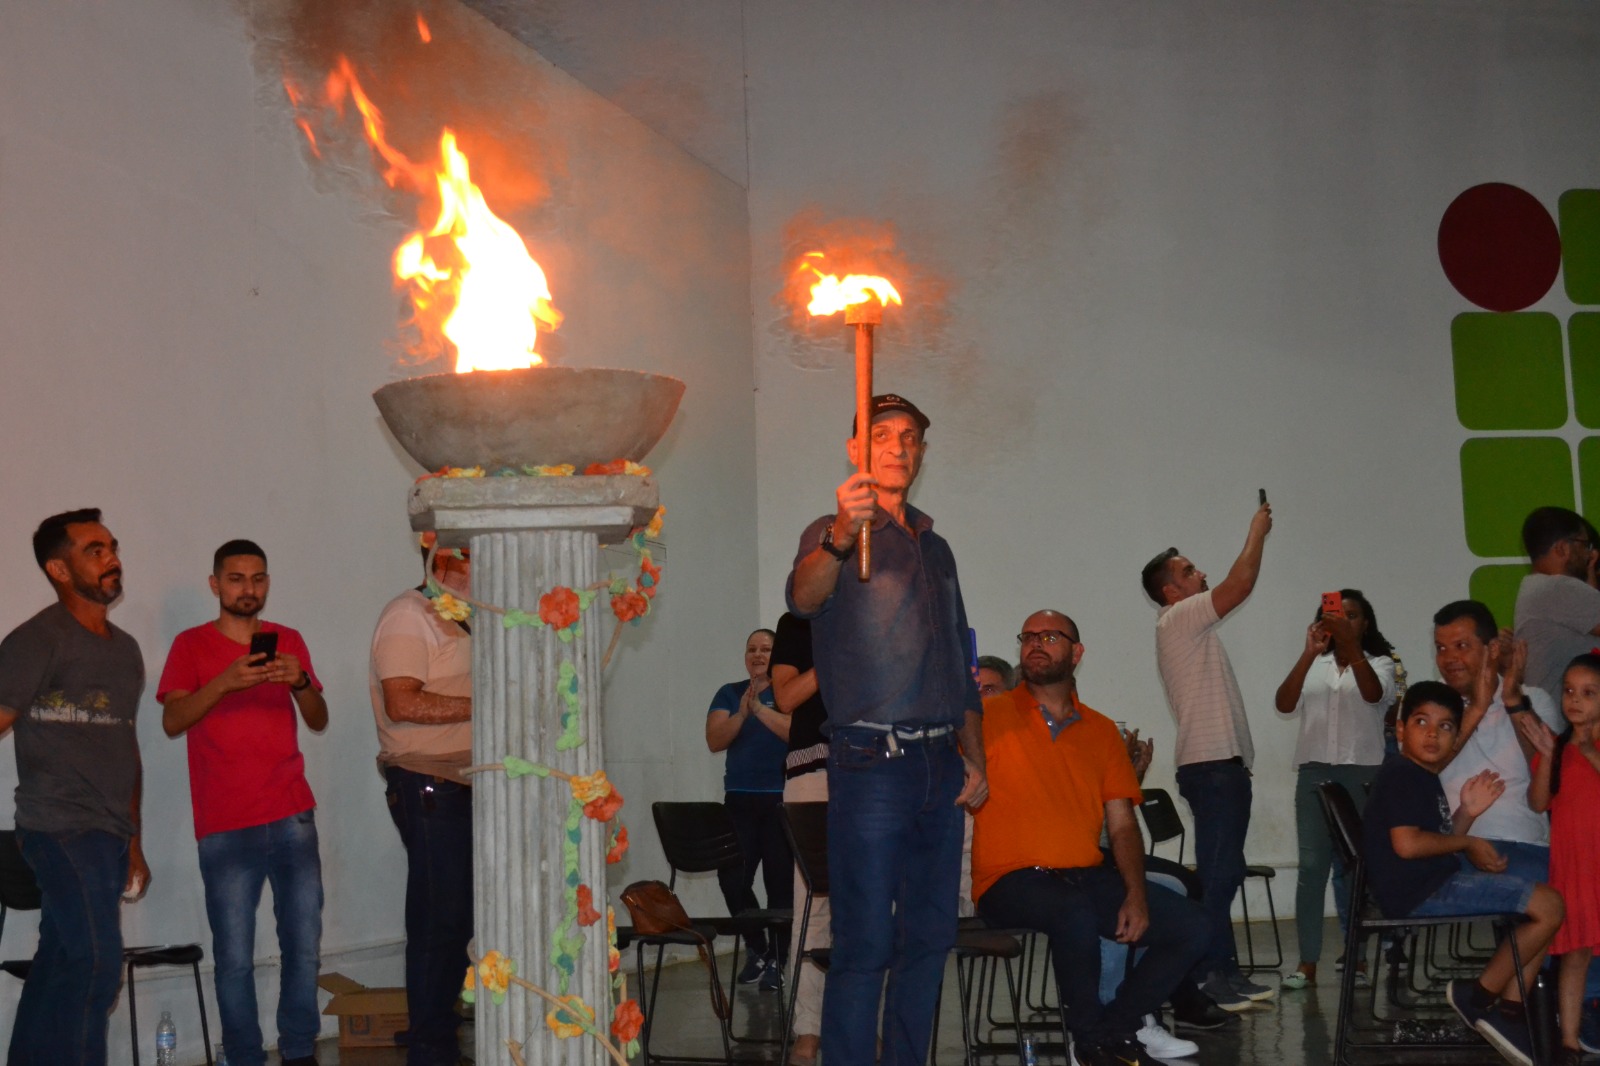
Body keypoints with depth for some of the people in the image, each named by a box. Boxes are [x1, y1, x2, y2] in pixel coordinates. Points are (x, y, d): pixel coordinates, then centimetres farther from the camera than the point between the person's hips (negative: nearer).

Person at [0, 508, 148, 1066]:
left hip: (108, 834, 7)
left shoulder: (124, 648, 18)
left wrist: (133, 841, 22)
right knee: (96, 961, -15)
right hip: (64, 829, -7)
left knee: (60, 967, 7)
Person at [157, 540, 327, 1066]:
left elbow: (319, 722, 12)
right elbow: (172, 721, -6)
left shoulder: (287, 641, 16)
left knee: (304, 946, -1)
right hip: (224, 826, -3)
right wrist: (224, 683, -21)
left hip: (292, 816, 3)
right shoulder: (191, 645, 6)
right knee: (234, 957, -7)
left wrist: (301, 682, -9)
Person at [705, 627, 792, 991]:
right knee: (732, 878, -7)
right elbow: (715, 740, 1)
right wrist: (741, 713, -14)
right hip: (739, 799, 3)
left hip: (781, 800, -3)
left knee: (780, 881, -5)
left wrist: (760, 709, -18)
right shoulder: (729, 694, 13)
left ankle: (776, 960, 6)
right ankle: (756, 947, 15)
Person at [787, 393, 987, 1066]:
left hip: (940, 764, 7)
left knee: (929, 937, 9)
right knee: (865, 946, -9)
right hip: (872, 762, -7)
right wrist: (839, 539, -44)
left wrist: (974, 758, 14)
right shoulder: (835, 534, 0)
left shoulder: (934, 548, 20)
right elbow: (803, 596, -24)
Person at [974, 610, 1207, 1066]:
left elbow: (1122, 824, 11)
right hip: (1012, 882, -5)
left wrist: (1136, 895, -4)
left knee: (1190, 925, -9)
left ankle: (1118, 1025, 7)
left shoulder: (1101, 731, 15)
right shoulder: (990, 715, 3)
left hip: (1086, 877, 5)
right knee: (1074, 910, -37)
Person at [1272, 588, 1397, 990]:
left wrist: (1350, 645, -28)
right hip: (1314, 771, 2)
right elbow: (1284, 703, -3)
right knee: (1312, 866, -4)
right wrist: (1309, 654, -16)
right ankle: (1307, 962, -5)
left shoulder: (1380, 663, 8)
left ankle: (1357, 954, 5)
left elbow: (1373, 693, -15)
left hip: (1363, 773, -2)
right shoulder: (1312, 665, 14)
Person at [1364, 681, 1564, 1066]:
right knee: (1549, 906, -11)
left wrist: (1466, 813, 8)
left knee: (1541, 910, 17)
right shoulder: (1402, 774, -11)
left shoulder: (1425, 778, 21)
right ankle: (1479, 997, -4)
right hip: (1421, 892, -11)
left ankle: (1510, 1009, 7)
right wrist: (1468, 844, -9)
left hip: (1435, 888, 11)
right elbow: (1407, 843, -23)